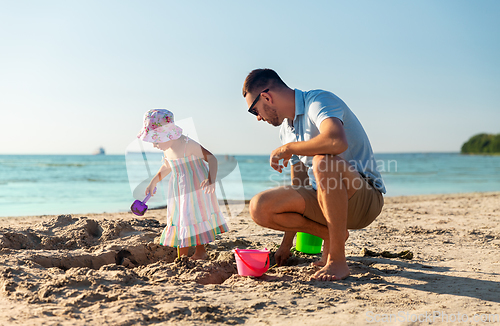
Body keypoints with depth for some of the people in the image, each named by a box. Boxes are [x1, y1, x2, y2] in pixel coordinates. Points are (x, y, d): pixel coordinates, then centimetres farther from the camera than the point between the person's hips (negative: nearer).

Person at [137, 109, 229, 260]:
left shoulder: (188, 145, -25)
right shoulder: (167, 148, 0)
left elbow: (211, 158, -23)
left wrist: (211, 180, -36)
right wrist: (153, 182, 24)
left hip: (197, 188, -8)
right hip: (179, 189, 8)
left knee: (196, 218, -1)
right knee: (179, 218, 9)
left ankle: (200, 252, 15)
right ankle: (182, 256, 19)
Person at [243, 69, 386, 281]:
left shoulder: (319, 101, -14)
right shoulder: (286, 130, 12)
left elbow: (338, 142, -38)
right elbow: (299, 185, 17)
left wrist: (287, 148, -21)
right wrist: (286, 245, 18)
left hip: (365, 197, -7)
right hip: (323, 199, 7)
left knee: (323, 161, -38)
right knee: (260, 208, -11)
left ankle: (337, 260, -26)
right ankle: (331, 235, 5)